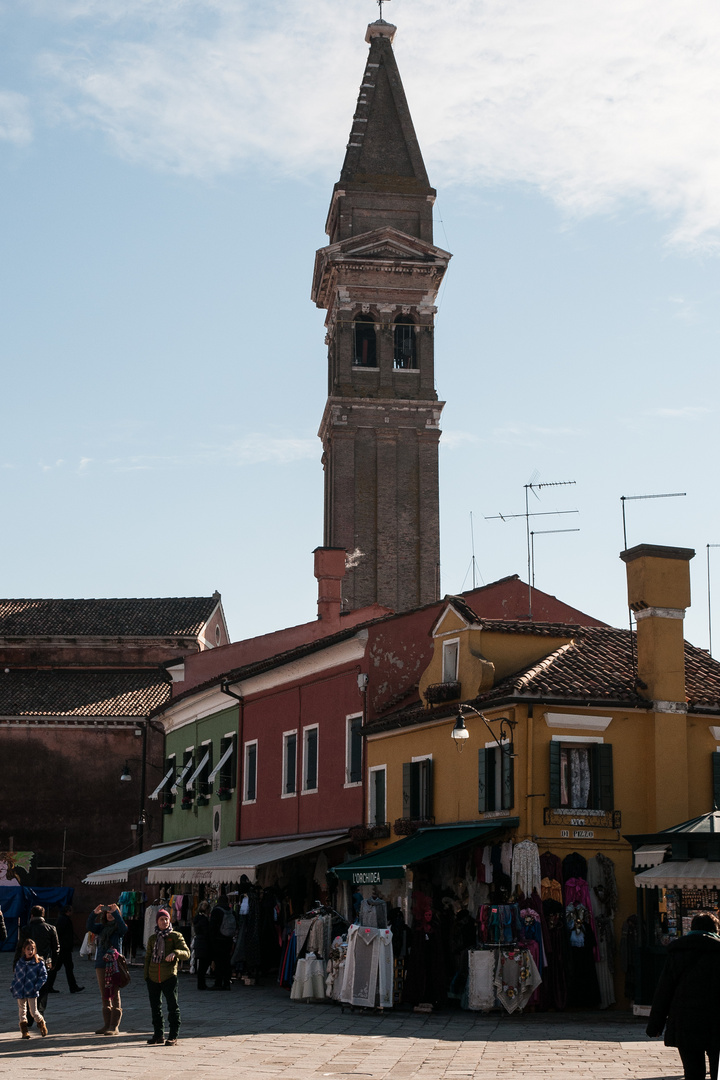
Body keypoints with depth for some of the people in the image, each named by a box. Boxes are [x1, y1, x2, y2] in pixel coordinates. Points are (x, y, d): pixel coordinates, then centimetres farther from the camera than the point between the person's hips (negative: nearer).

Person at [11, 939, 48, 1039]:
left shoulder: (38, 963, -5)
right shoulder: (19, 962, 4)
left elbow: (43, 976, -2)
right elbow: (15, 975, 13)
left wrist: (37, 986, -12)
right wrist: (12, 987, 6)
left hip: (32, 992, -3)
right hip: (19, 992, 3)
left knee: (34, 1012, -3)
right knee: (22, 1011, 9)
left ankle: (41, 1023, 25)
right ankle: (24, 1031, 21)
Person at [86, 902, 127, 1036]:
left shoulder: (118, 928, 1)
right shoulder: (101, 927, 13)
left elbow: (123, 928, -20)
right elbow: (90, 927, -2)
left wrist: (115, 912, -22)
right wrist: (94, 913, -14)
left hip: (115, 964, -5)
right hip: (101, 964, 5)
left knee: (115, 995, -6)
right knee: (105, 996, 9)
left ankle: (115, 1026, -6)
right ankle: (107, 1024, 16)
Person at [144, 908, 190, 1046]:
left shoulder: (175, 936, 1)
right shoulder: (152, 938, 14)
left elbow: (186, 953, -9)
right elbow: (147, 958, 19)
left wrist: (175, 953, -29)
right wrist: (146, 975, 10)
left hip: (169, 977, -4)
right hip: (153, 978, 4)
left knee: (173, 1006, -4)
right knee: (155, 1007, 10)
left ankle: (173, 1036, 0)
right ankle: (157, 1035, 20)